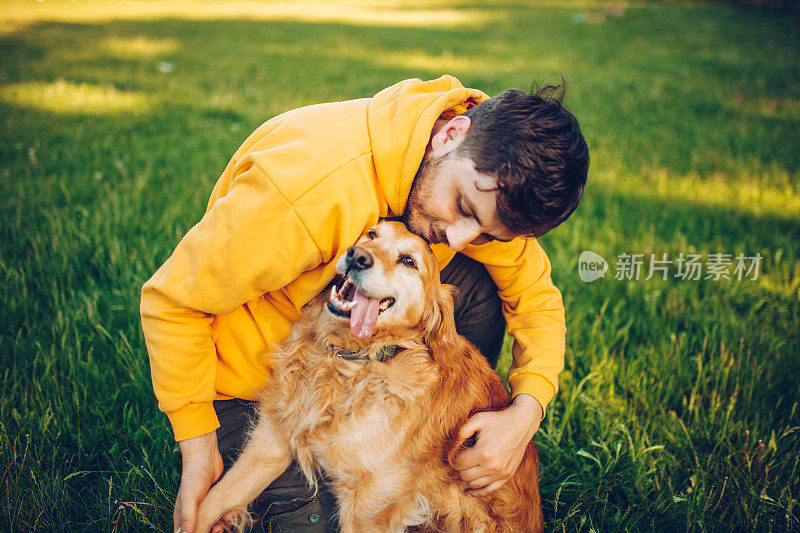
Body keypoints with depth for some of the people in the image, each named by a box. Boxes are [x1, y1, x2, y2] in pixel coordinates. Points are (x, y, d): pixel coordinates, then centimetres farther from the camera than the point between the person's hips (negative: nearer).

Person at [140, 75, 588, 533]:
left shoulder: (488, 182, -20)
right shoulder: (307, 186, -40)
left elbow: (537, 296, -6)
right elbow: (173, 299, -26)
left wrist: (526, 413, -24)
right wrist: (198, 448, -21)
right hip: (252, 373, -5)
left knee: (478, 284, -14)